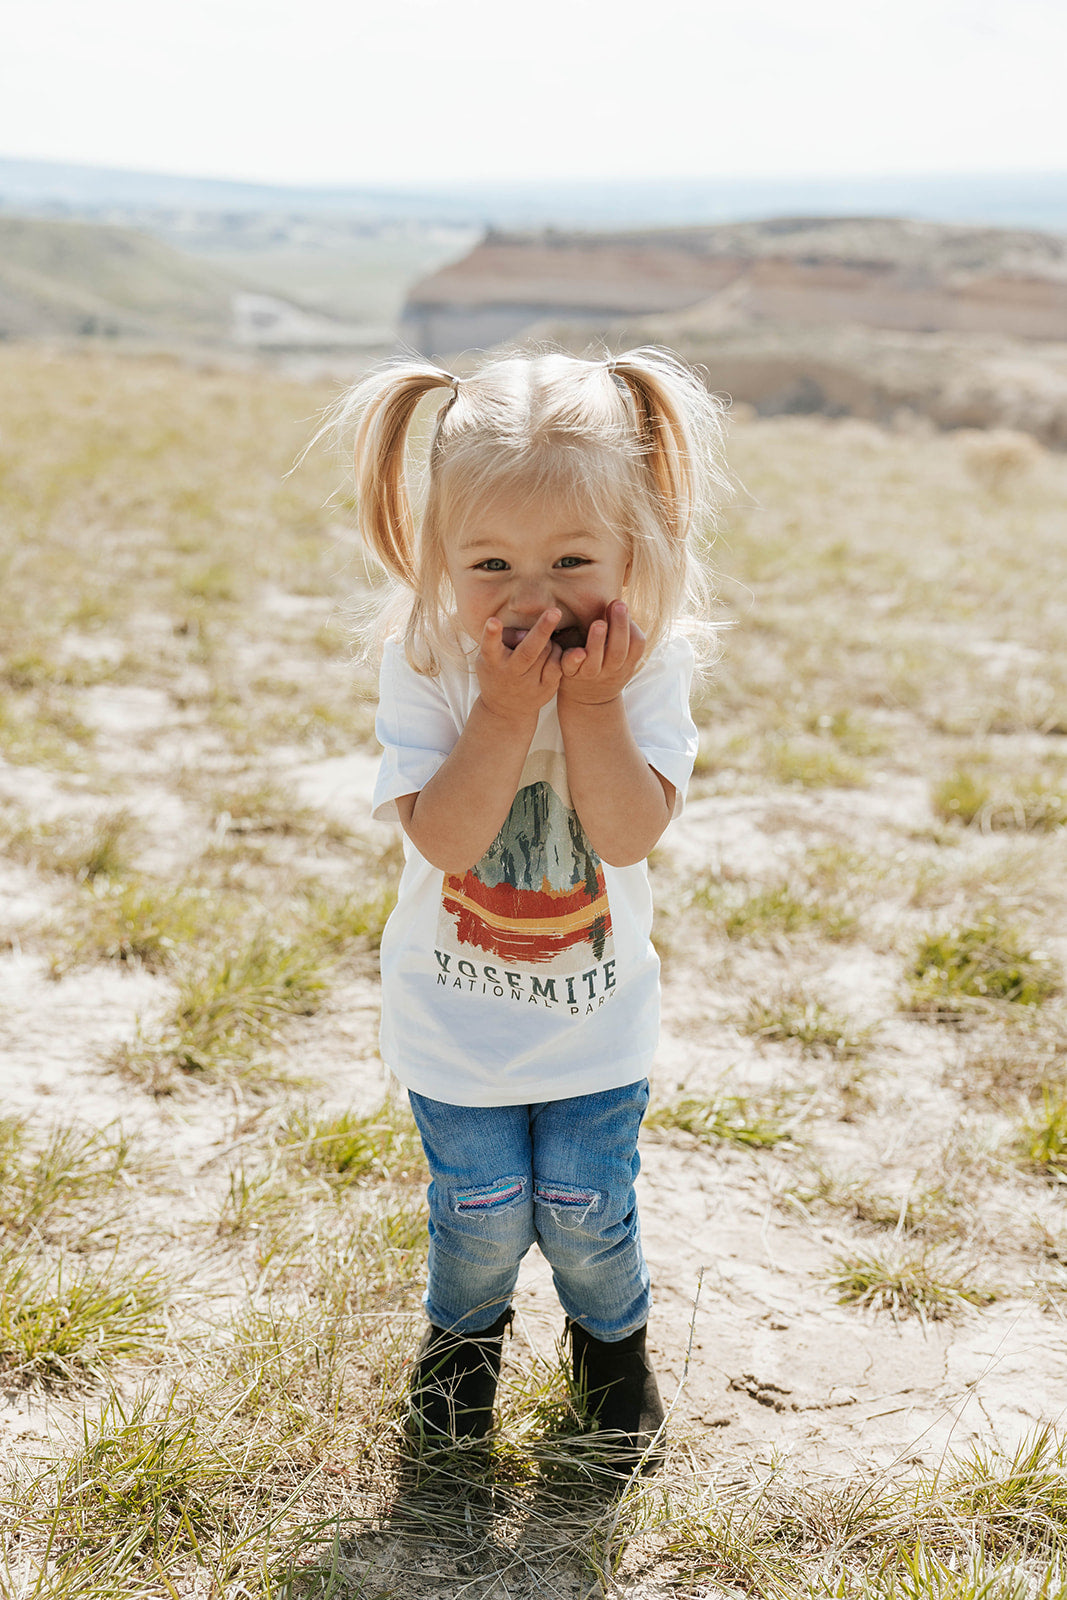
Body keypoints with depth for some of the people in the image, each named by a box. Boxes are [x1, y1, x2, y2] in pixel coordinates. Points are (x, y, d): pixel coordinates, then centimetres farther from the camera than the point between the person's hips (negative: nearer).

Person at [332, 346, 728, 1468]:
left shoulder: (649, 664, -16)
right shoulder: (424, 664, -19)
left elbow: (630, 834, -25)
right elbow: (444, 839, -27)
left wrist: (592, 705, -34)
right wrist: (506, 711, -35)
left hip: (598, 1008, 1)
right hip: (456, 1011, 0)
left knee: (586, 1206, 10)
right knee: (482, 1208, 9)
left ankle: (612, 1335, 43)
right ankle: (463, 1335, 43)